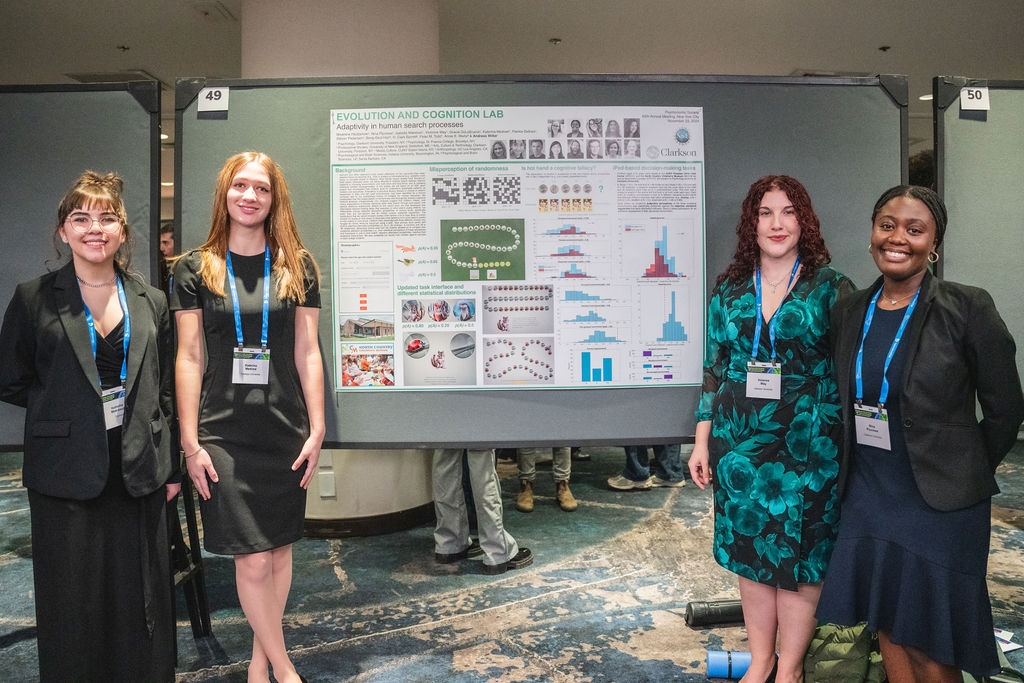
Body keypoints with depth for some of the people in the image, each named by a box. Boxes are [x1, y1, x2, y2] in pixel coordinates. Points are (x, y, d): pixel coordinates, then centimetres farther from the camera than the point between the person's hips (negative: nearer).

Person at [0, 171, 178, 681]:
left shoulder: (150, 301, 5)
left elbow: (164, 391, 8)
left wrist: (171, 467, 7)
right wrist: (67, 409, -3)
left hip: (139, 471, 2)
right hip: (66, 475, -1)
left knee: (141, 599, 10)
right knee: (73, 604, 9)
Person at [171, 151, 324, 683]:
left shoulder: (297, 267, 5)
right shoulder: (195, 269, 2)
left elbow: (307, 353, 4)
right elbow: (189, 358, 0)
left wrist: (316, 430, -1)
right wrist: (190, 443, -4)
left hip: (286, 431, 2)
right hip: (223, 434, -1)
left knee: (280, 551, 9)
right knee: (253, 560, -2)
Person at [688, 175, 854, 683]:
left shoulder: (830, 288, -3)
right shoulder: (730, 289, 5)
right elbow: (714, 368, 8)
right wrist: (702, 441, 7)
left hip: (808, 445, -2)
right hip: (740, 443, 3)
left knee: (800, 556, 7)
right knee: (749, 553, 12)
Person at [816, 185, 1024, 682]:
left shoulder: (968, 310, -12)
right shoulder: (848, 312, 2)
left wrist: (960, 475, 2)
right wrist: (852, 468, 9)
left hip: (940, 505, -4)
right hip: (867, 497, 4)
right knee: (887, 626, 18)